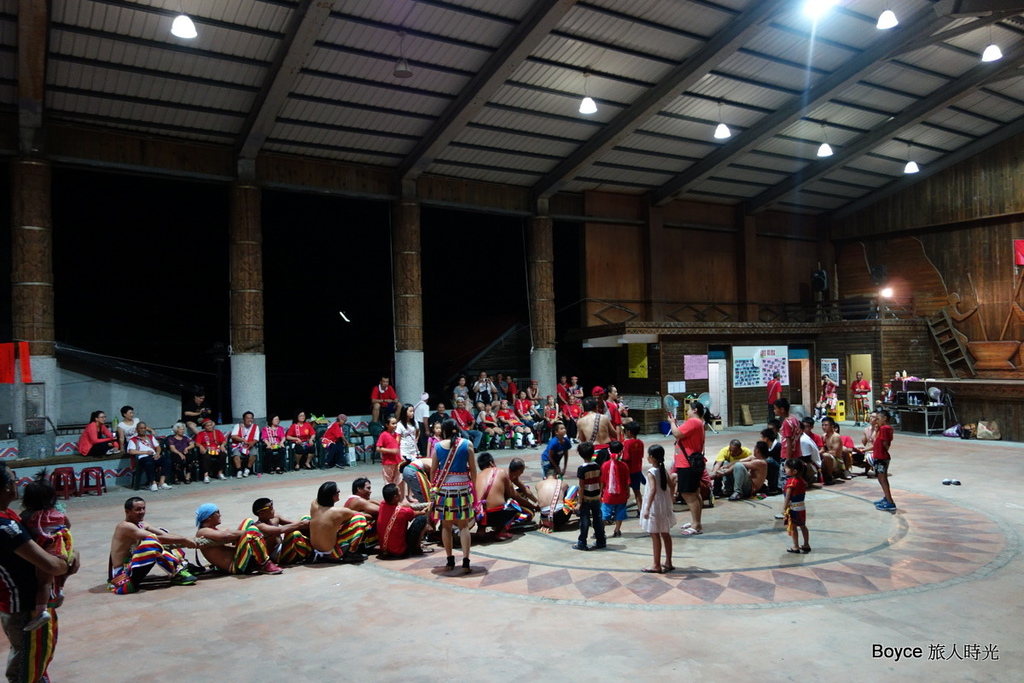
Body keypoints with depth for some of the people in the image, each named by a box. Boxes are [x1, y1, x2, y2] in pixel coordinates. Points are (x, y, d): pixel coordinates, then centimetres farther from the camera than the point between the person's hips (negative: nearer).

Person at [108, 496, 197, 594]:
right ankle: (176, 574, -25)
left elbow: (165, 534, -1)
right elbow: (157, 538, -25)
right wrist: (183, 540, -22)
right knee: (152, 542, -32)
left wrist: (184, 540, -17)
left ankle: (182, 565, -4)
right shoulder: (125, 526, -18)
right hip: (122, 576, -10)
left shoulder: (142, 524, 9)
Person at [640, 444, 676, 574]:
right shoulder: (664, 470, 3)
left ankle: (656, 565, 7)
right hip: (665, 506, 8)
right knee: (666, 534, 14)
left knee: (655, 535, 0)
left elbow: (653, 490, -28)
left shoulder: (651, 472, -18)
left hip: (655, 507, -8)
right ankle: (668, 562, 23)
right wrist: (671, 498, 27)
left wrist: (647, 508, -29)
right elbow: (672, 485, 10)